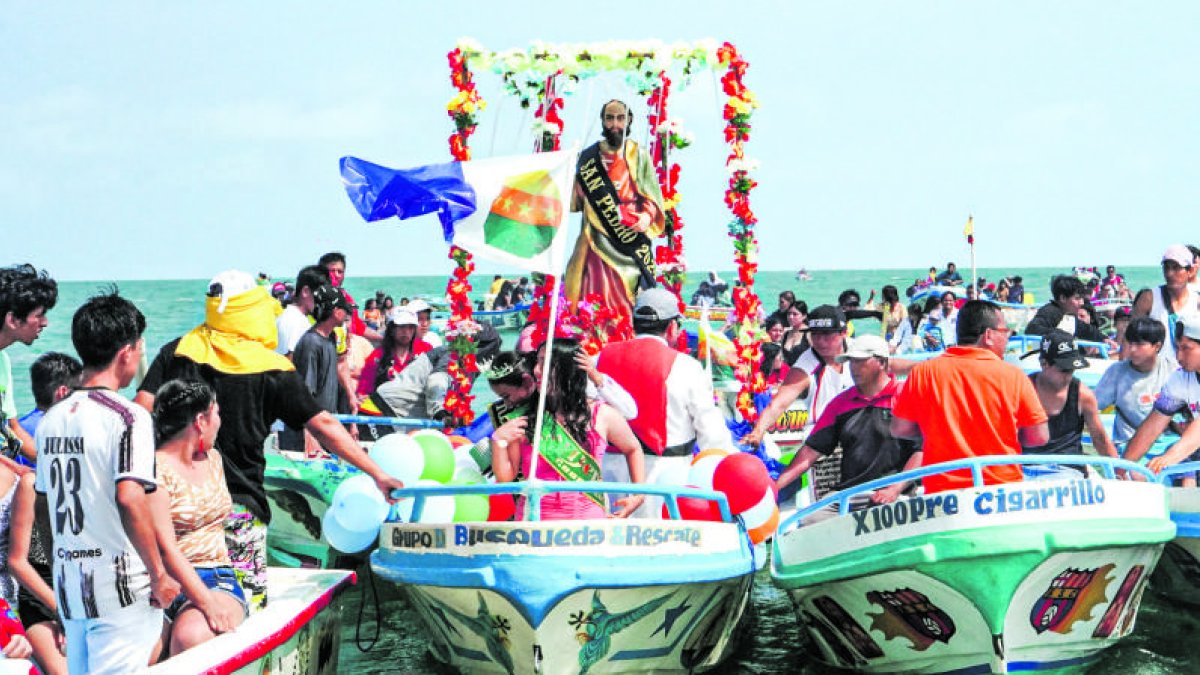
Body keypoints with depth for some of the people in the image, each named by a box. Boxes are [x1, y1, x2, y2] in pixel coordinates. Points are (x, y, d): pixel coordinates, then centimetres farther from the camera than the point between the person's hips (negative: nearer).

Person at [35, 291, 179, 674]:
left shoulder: (51, 420, 9)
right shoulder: (128, 417, -14)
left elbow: (48, 499, 15)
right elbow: (130, 499, -24)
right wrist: (159, 576, -16)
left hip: (69, 588, 7)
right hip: (120, 590, -7)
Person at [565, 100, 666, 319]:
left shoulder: (638, 156, 6)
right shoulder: (589, 157, 11)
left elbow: (653, 197, 0)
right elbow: (576, 199, 12)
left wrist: (646, 217, -18)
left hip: (630, 238, -1)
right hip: (598, 239, 1)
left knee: (626, 296, -8)